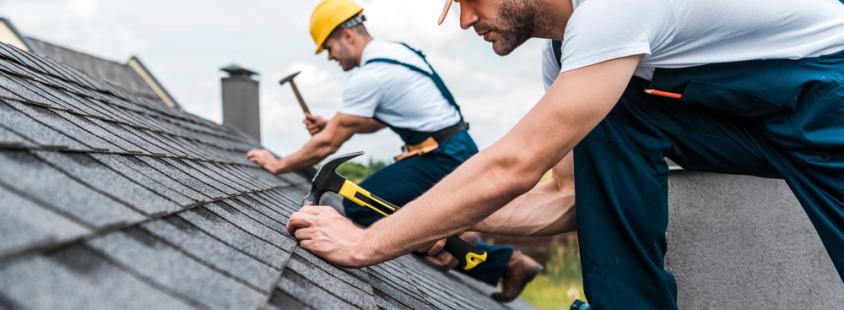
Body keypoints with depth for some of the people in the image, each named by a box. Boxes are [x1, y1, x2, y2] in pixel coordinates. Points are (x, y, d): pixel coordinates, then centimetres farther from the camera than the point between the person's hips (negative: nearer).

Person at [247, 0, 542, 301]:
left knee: (359, 204, -11)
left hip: (442, 159, -10)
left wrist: (278, 165, 1)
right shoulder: (396, 51, 12)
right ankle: (508, 262, 16)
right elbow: (377, 120, 24)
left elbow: (327, 144, -11)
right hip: (458, 152, 10)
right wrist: (331, 124, 14)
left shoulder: (368, 76, -16)